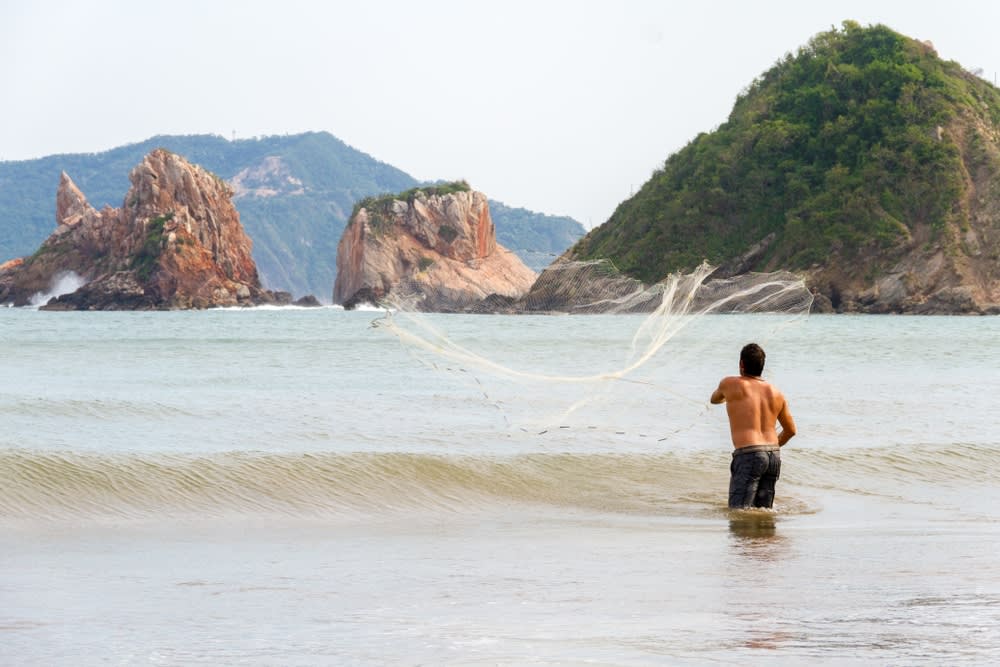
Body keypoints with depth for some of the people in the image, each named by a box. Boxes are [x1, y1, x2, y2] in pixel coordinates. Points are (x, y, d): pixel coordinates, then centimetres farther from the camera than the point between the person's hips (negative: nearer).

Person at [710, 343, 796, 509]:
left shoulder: (731, 384, 1)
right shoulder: (776, 393, 14)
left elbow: (714, 400, 25)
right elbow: (790, 430, 22)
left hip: (748, 456, -6)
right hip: (774, 456, 6)